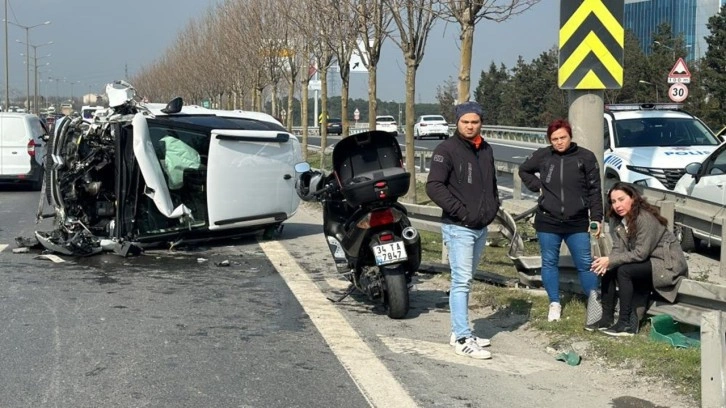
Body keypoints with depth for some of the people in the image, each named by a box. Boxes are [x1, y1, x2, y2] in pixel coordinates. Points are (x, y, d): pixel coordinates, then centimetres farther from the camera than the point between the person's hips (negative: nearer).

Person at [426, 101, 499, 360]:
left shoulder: (486, 150, 13)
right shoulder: (447, 149, -9)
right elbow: (434, 186, -17)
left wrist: (493, 207, 10)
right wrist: (461, 211, -19)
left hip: (481, 228, 8)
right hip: (459, 228, -7)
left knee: (466, 281, 14)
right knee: (461, 282, -8)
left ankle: (459, 332, 21)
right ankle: (462, 339, -6)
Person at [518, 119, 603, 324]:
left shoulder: (586, 157, -4)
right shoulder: (542, 156, -1)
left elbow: (594, 190, 0)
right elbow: (523, 170, 19)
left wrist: (597, 218, -4)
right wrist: (537, 186, 2)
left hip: (577, 223, -2)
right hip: (547, 222, 2)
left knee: (585, 263, 1)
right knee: (549, 262, 9)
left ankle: (593, 301, 14)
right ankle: (554, 303, 20)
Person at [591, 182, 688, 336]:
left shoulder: (646, 218, -23)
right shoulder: (617, 220, 2)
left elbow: (641, 253, -25)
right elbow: (618, 248, -3)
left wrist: (610, 260, -26)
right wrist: (607, 262, -24)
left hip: (667, 263, -9)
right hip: (646, 262, 9)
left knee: (624, 271, -26)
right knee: (608, 269, -6)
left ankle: (626, 324, -22)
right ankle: (606, 318, -3)